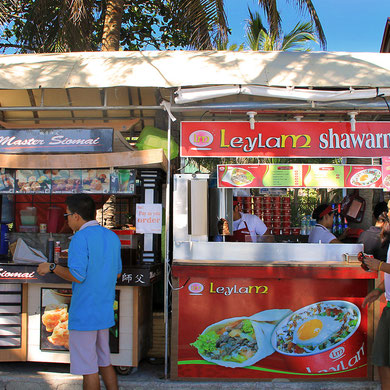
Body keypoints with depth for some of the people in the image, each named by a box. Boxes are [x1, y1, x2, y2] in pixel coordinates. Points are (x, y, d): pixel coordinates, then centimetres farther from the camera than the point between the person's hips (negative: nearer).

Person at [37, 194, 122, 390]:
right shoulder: (112, 236, 8)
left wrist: (52, 267, -7)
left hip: (84, 312, -8)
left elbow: (77, 276, -22)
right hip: (105, 312, 8)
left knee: (88, 368, 4)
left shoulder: (81, 237, -16)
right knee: (104, 361, 20)